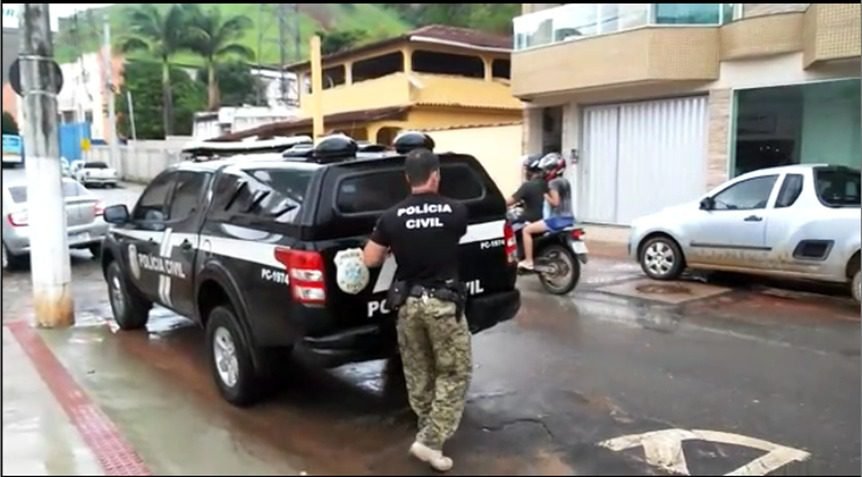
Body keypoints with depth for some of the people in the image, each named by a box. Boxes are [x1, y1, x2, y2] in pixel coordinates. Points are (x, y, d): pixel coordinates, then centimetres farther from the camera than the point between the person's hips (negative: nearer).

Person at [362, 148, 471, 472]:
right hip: (443, 302, -3)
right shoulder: (455, 212, -7)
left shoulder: (392, 217, -5)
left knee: (418, 373, 19)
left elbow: (369, 260, 1)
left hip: (408, 303, 3)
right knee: (455, 373, 9)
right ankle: (431, 441, 3)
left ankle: (429, 431, 35)